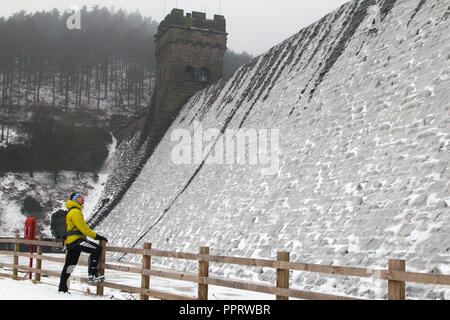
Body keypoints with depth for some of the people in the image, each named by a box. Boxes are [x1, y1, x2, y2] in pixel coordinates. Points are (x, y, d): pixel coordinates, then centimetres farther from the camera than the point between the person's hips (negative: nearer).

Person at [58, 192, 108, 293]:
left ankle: (62, 288, 22)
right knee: (97, 249, -18)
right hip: (75, 240, -11)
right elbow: (83, 227, -18)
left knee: (70, 265, 16)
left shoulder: (71, 211, 23)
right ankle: (92, 275, -19)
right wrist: (96, 236, -16)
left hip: (70, 242, 11)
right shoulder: (75, 211, -11)